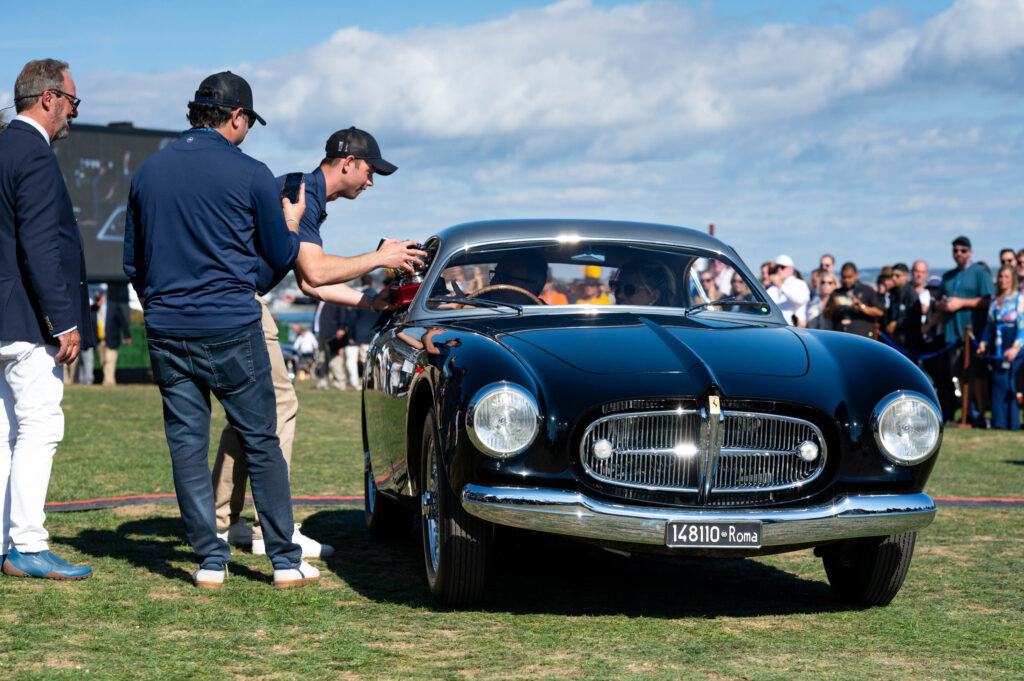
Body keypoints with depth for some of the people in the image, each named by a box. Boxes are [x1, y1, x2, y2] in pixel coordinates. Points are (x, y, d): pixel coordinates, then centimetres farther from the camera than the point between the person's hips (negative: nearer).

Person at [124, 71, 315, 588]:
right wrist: (292, 222, 23)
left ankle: (209, 560, 7)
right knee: (261, 443, 4)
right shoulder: (250, 174, -6)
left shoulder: (149, 171, 8)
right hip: (232, 330, -3)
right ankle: (285, 560, 7)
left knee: (187, 444, 6)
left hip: (166, 332, 4)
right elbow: (281, 256, 3)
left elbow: (133, 262, 15)